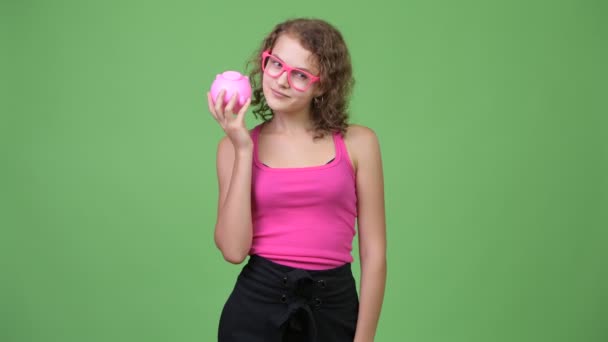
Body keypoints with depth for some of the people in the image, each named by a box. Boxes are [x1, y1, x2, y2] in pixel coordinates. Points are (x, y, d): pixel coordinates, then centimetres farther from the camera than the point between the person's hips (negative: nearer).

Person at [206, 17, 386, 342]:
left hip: (334, 309, 0)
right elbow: (234, 249, -9)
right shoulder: (236, 144, 2)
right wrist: (243, 149, -10)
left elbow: (374, 253, -2)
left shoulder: (358, 143, -2)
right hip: (255, 306, 1)